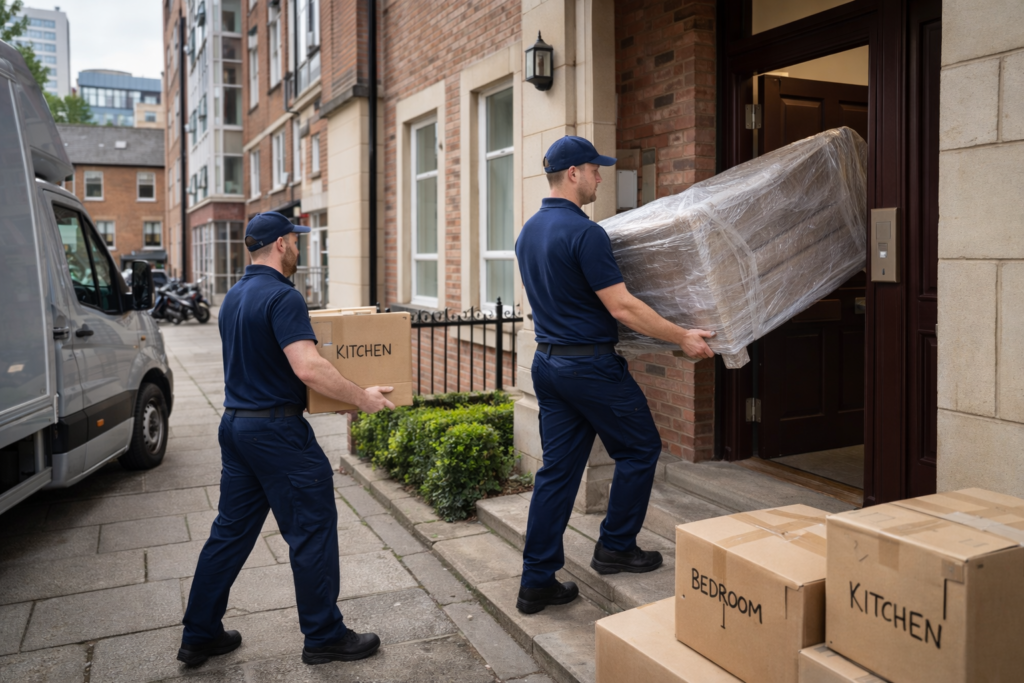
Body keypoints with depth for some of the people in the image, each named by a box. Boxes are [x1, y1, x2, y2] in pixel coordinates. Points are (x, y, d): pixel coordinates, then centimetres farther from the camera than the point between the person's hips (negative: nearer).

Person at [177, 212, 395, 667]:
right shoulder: (282, 296, -17)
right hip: (276, 431, -9)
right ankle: (324, 636, 15)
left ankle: (199, 635, 26)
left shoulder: (234, 296, 13)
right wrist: (362, 398, -18)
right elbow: (309, 368, -28)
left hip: (234, 425, 9)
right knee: (312, 531, 3)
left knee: (231, 532, 17)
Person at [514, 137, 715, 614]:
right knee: (639, 449, 13)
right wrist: (682, 338, -11)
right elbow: (622, 307, -19)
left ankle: (537, 581, 13)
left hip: (547, 361, 8)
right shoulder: (584, 233, -17)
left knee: (557, 468, 10)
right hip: (590, 364, -8)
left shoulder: (528, 232, 10)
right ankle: (615, 547, 23)